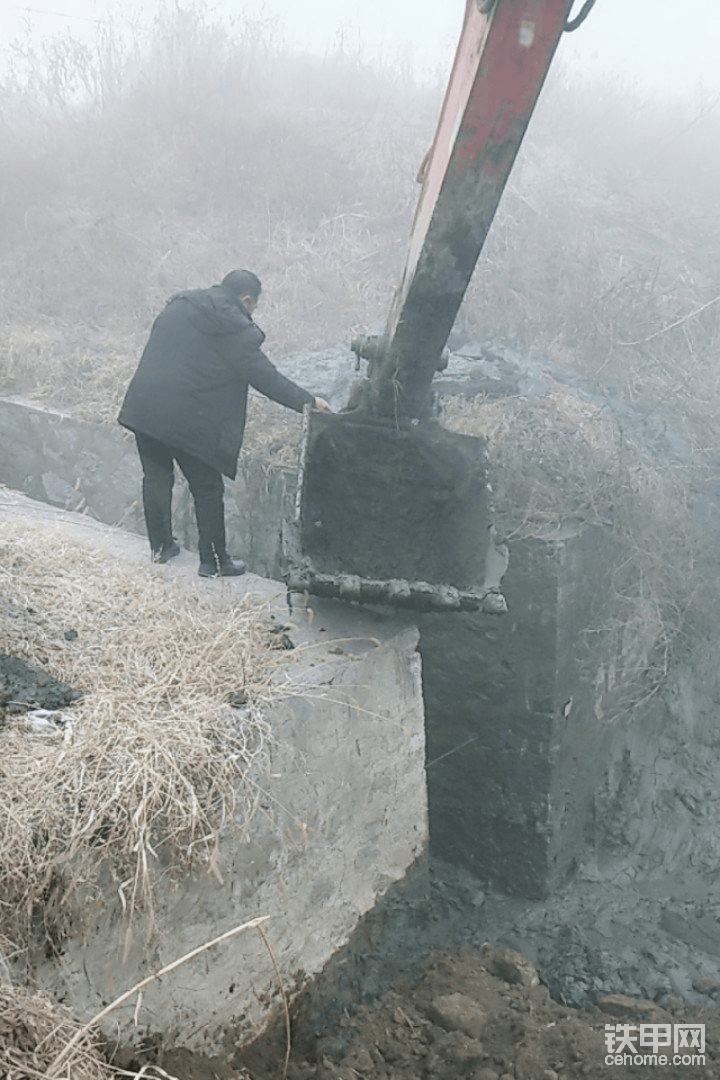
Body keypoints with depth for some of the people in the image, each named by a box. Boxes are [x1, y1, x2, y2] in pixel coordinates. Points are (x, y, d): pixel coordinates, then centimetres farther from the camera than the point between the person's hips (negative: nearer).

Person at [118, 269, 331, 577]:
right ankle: (214, 562, 15)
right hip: (187, 421, -6)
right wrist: (307, 401, 4)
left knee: (156, 478, 20)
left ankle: (160, 546, 33)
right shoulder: (234, 328, -8)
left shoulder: (177, 305, 13)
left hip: (143, 408, 7)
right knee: (207, 489, 7)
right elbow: (265, 376, -6)